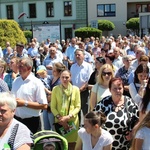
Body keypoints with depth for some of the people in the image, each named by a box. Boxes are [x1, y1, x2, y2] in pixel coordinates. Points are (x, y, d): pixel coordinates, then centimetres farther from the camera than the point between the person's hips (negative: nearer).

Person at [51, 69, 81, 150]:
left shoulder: (75, 89, -2)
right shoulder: (55, 89, -1)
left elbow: (78, 107, -1)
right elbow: (53, 107, 1)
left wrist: (68, 116, -12)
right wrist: (59, 117, -12)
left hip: (72, 121, 0)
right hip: (59, 121, 0)